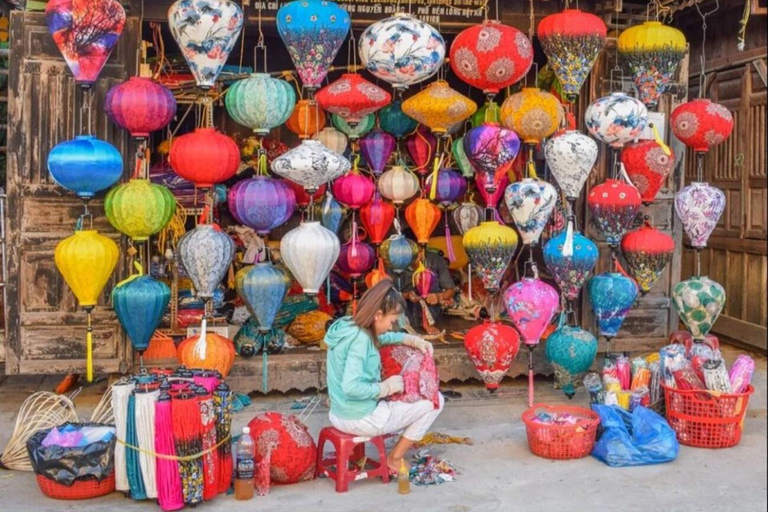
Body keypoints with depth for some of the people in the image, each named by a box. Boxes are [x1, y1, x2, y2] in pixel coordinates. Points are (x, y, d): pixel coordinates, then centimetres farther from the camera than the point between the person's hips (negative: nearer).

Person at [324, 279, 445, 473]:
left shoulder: (346, 325, 3)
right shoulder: (360, 339, -24)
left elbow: (382, 338, 23)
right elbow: (351, 387, -33)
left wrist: (415, 341, 12)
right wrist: (386, 387, -19)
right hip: (361, 419, -10)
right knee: (434, 401, 3)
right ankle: (395, 459, 12)